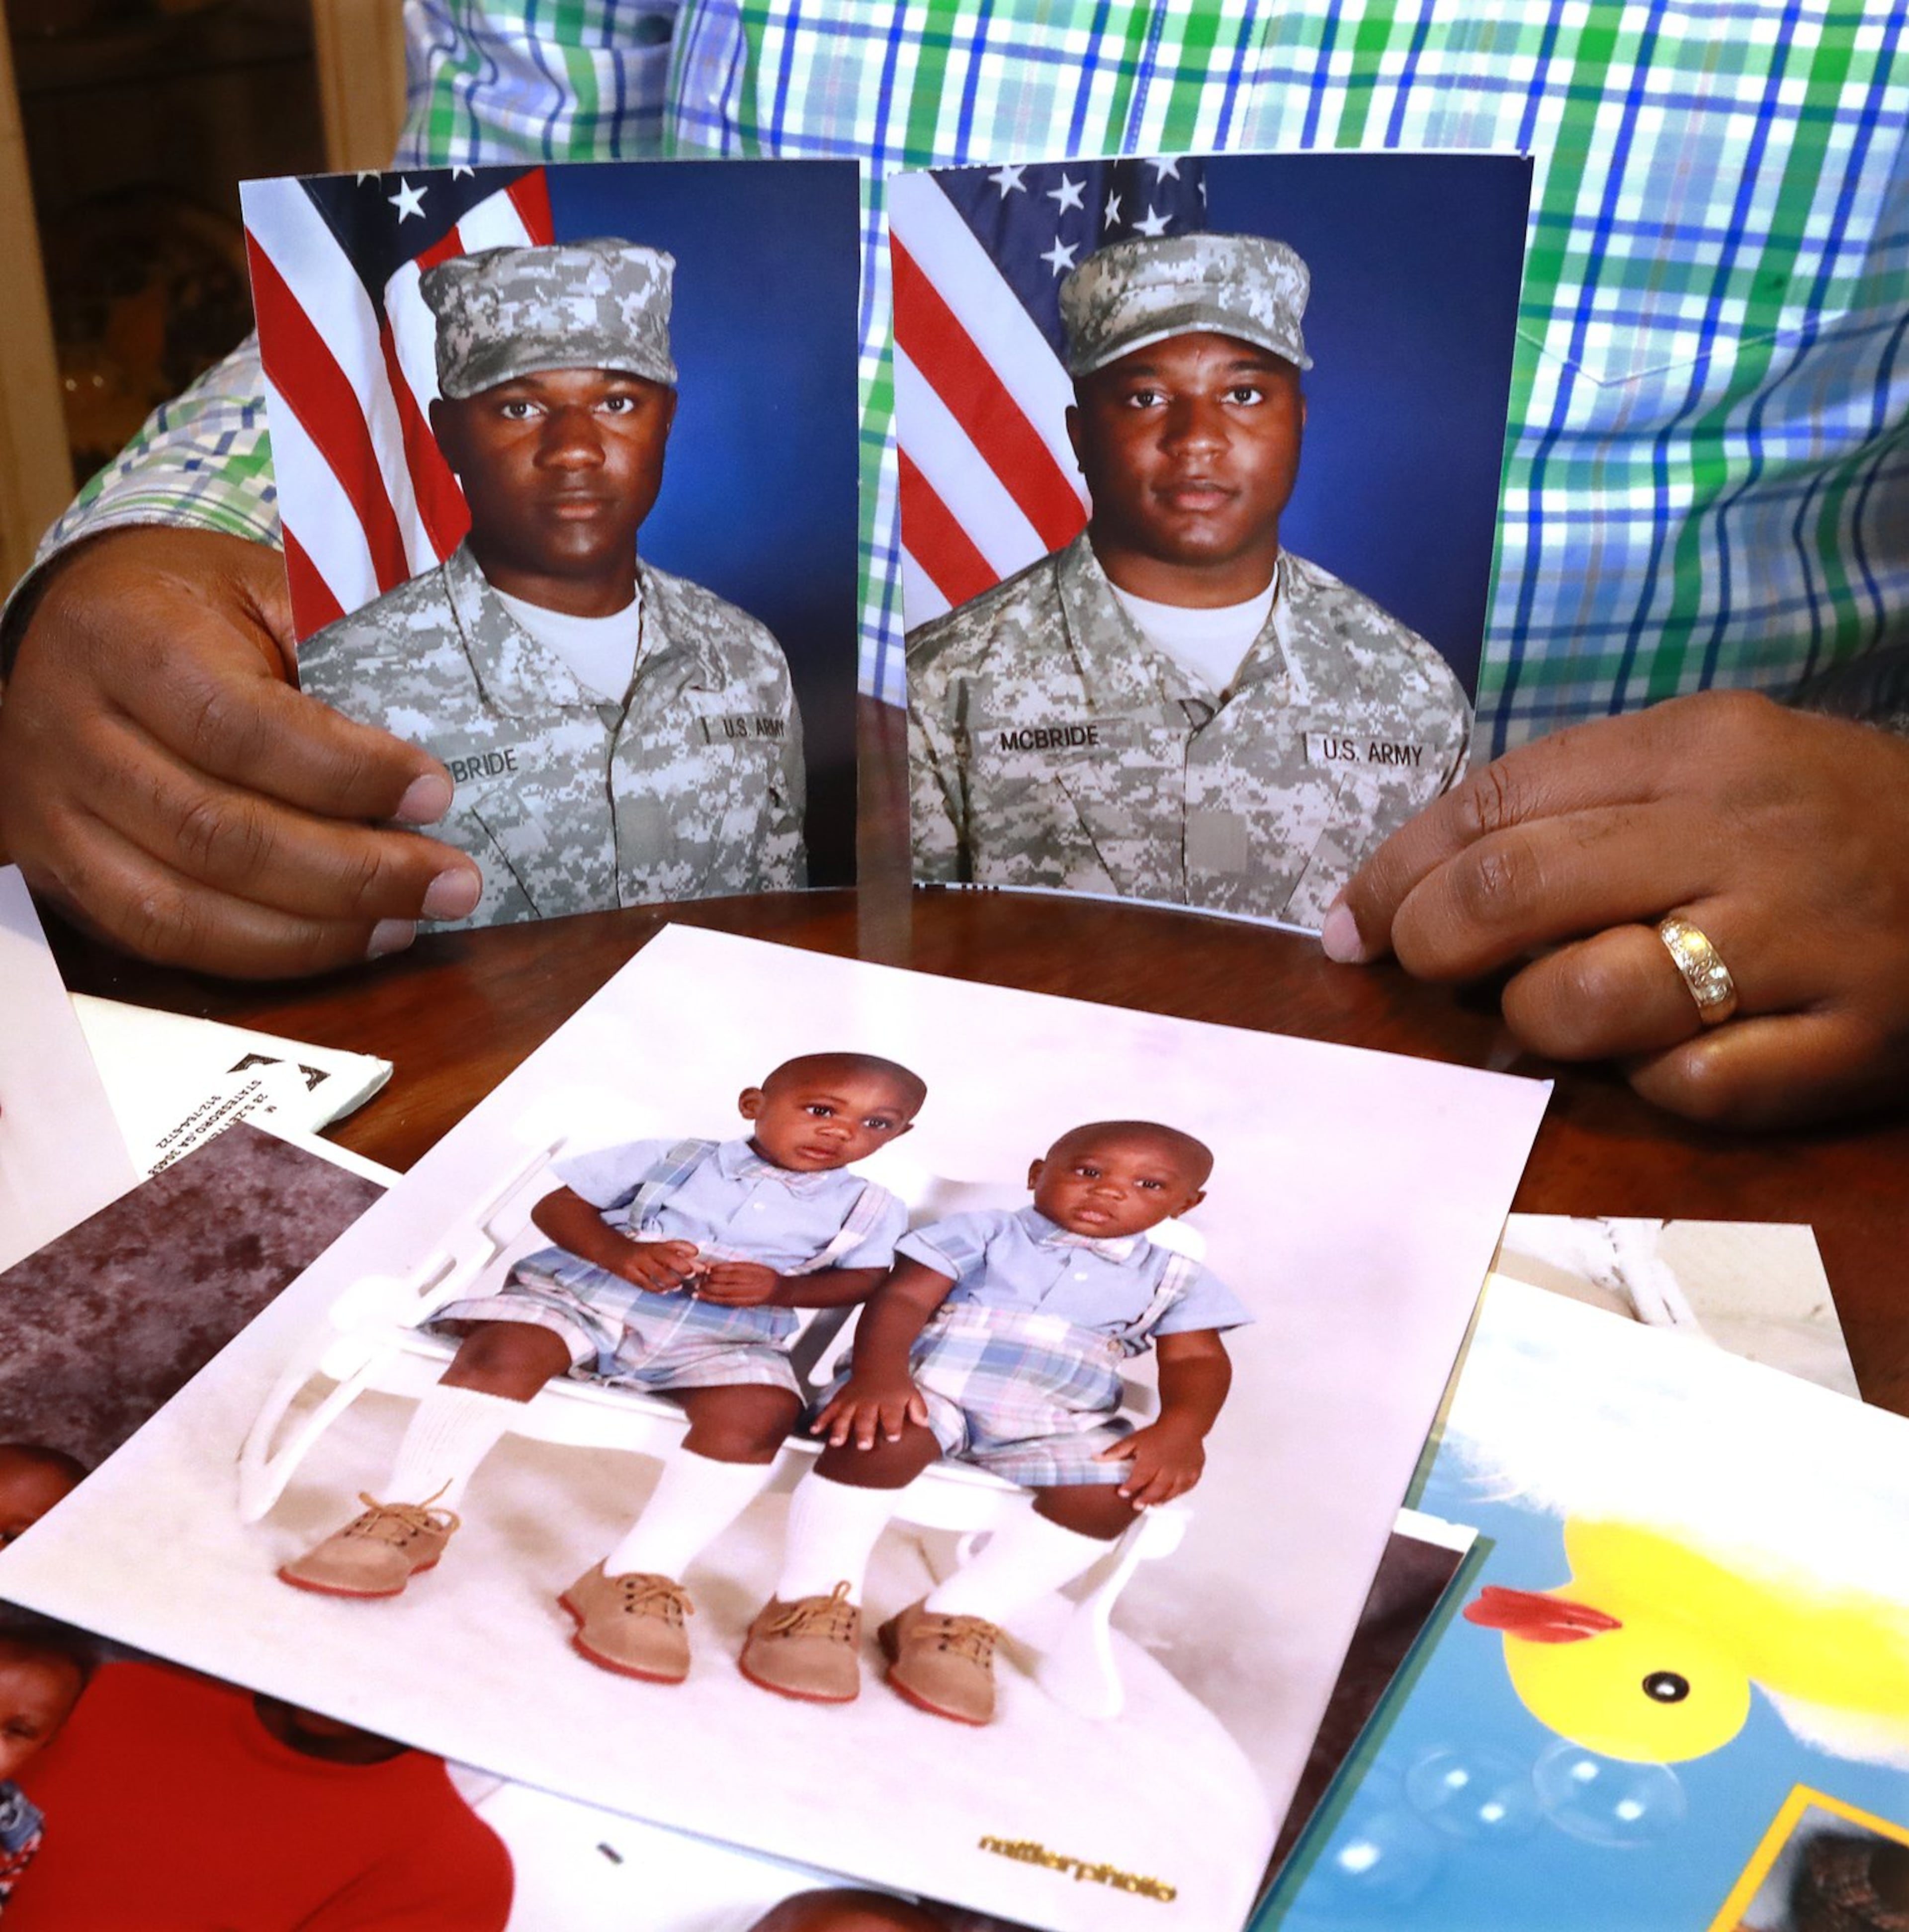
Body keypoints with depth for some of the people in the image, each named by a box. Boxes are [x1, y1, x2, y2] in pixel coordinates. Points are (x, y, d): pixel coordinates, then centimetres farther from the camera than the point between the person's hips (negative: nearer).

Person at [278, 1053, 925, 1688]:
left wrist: (781, 1289, -11)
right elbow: (558, 1205, 9)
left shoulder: (870, 1209, 11)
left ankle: (641, 1577, -30)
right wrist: (621, 1254, -12)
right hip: (579, 1294, 0)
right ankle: (413, 1516, -22)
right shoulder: (667, 1158, 10)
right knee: (504, 1349, -30)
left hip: (721, 1338, 0)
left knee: (759, 1413, -32)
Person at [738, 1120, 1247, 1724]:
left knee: (1111, 1485, -28)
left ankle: (957, 1619, -18)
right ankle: (814, 1601, -19)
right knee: (886, 1432, -36)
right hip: (928, 1388, -2)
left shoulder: (1175, 1280, 16)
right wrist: (879, 1374, -25)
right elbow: (901, 1298, -3)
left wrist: (1181, 1430, -19)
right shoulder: (979, 1234, 9)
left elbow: (1198, 1360, 6)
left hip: (1056, 1425, 3)